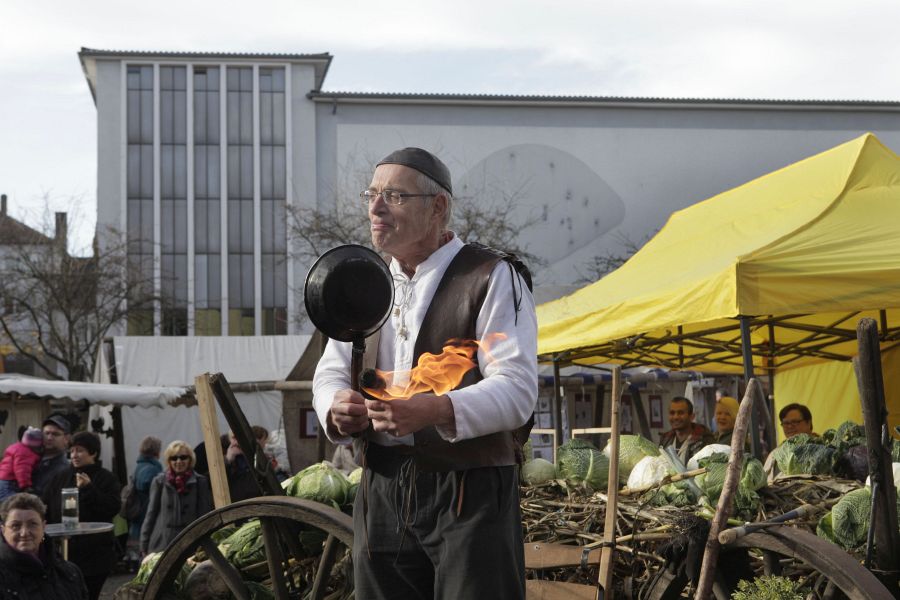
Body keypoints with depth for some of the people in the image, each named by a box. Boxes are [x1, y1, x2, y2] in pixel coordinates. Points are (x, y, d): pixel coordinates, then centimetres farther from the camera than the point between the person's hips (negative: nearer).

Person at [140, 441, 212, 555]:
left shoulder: (200, 482, 5)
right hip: (161, 544, 1)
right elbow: (151, 514, 11)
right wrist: (144, 545, 7)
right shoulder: (159, 481, 8)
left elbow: (204, 515, 4)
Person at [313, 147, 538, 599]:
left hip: (470, 492, -5)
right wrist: (336, 409, -10)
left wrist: (435, 411, -32)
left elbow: (517, 388, -14)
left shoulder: (491, 278, -4)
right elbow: (331, 372, 15)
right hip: (382, 493, 6)